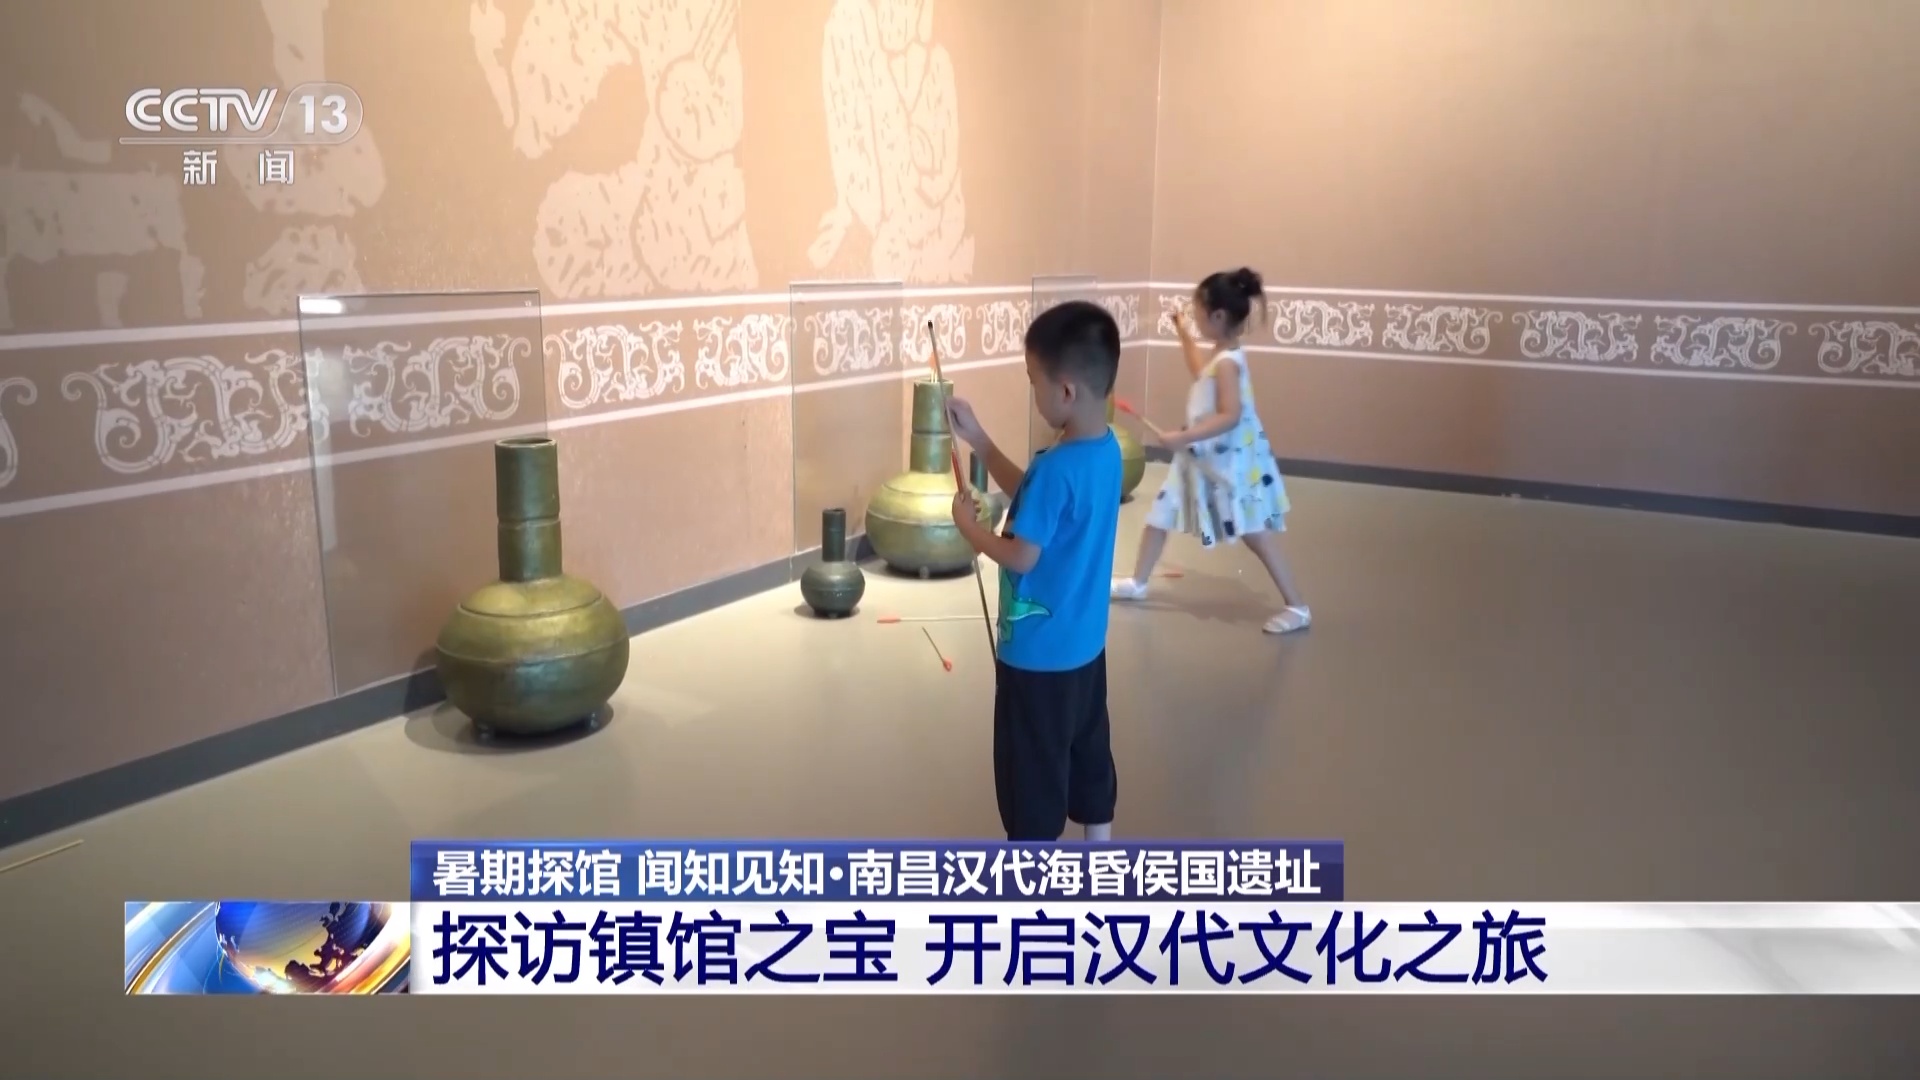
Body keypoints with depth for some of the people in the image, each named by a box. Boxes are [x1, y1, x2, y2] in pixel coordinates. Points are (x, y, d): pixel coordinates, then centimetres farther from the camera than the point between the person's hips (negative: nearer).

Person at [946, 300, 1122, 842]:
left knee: (1031, 771, 7)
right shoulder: (1107, 450, -1)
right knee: (1090, 753, 21)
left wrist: (967, 522, -8)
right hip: (1085, 643, 9)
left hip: (1038, 652, -9)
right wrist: (977, 438, 7)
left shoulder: (1056, 467, -28)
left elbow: (1020, 556, -24)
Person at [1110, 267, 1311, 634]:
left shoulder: (1227, 362, -23)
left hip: (1229, 461, -10)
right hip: (1204, 458, 10)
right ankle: (1138, 582, 31)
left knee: (1255, 533, -5)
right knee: (1160, 514, 15)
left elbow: (1230, 416, -30)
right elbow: (1199, 372, 28)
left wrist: (1185, 436, -32)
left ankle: (1297, 606, 2)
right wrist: (1183, 333, 29)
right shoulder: (1220, 356, 6)